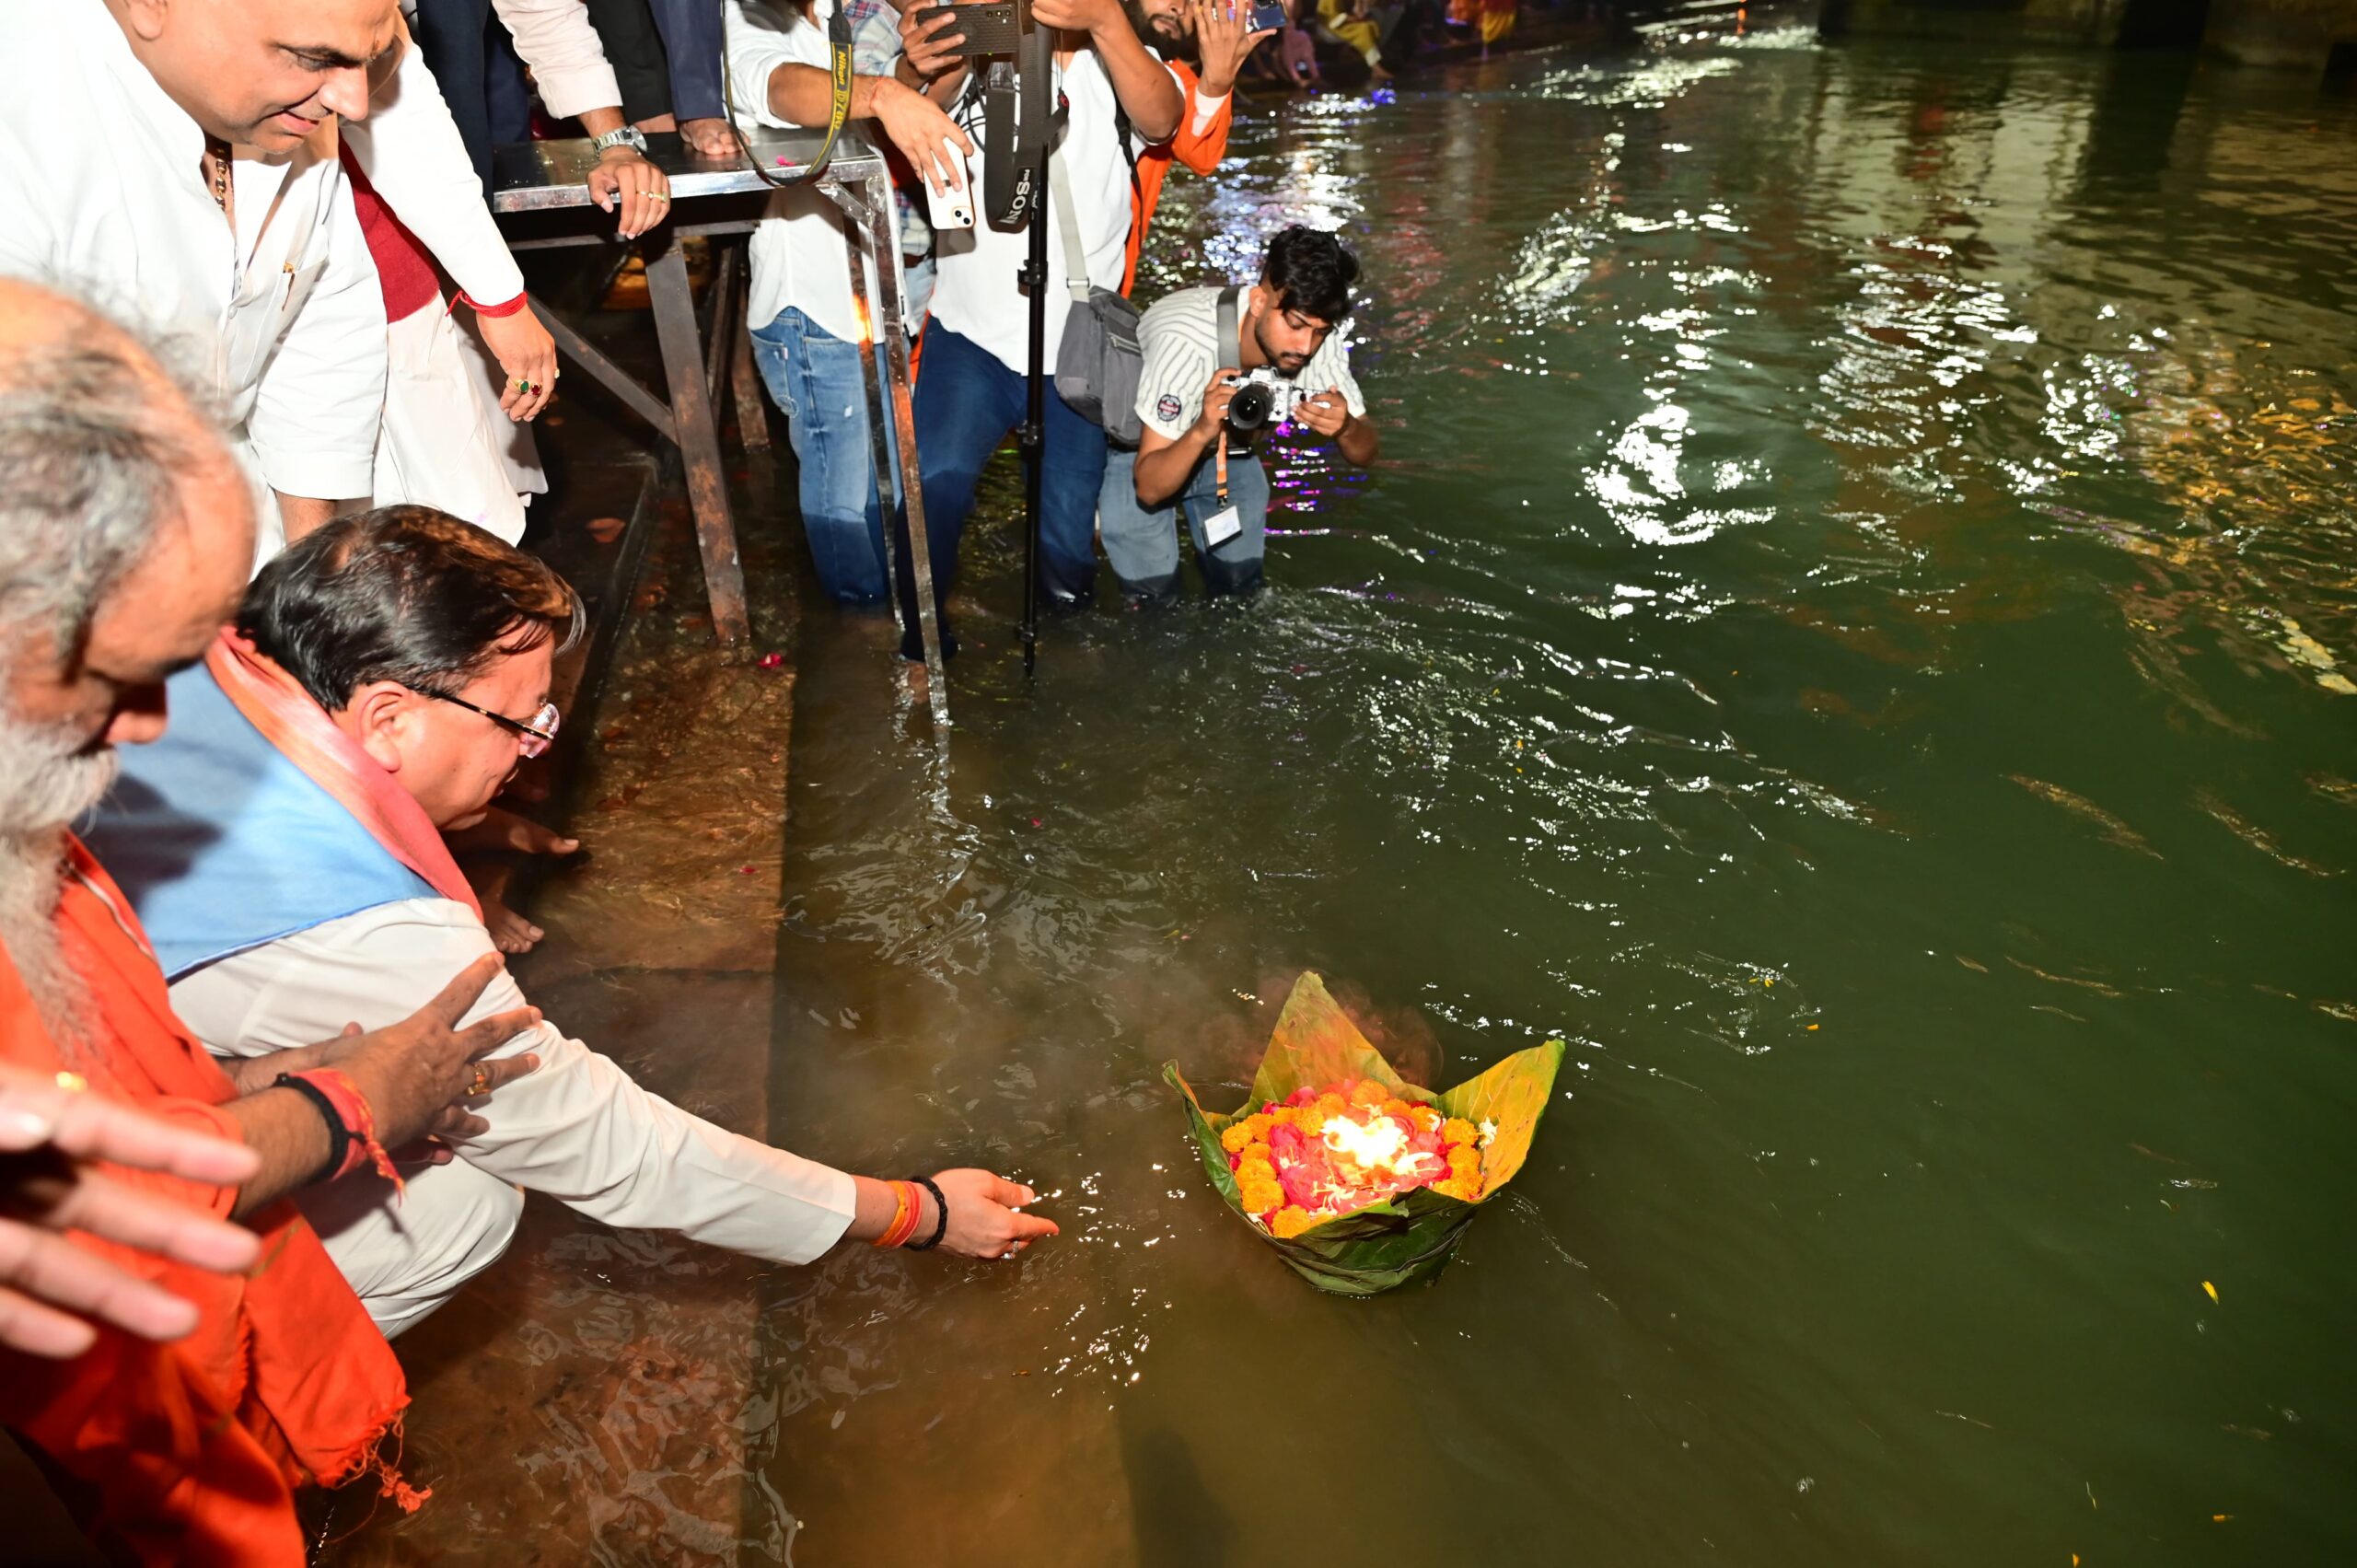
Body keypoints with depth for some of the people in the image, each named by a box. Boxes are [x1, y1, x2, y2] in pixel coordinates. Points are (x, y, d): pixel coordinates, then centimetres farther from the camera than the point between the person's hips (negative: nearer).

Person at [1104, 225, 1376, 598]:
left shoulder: (1320, 342, -26)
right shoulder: (1187, 342, -39)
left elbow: (1364, 453, -16)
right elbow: (1149, 488, -36)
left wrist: (1345, 428, -39)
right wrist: (1201, 432, -55)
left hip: (1228, 443, 4)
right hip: (1138, 448, -4)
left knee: (1241, 584, 7)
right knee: (1153, 588, -10)